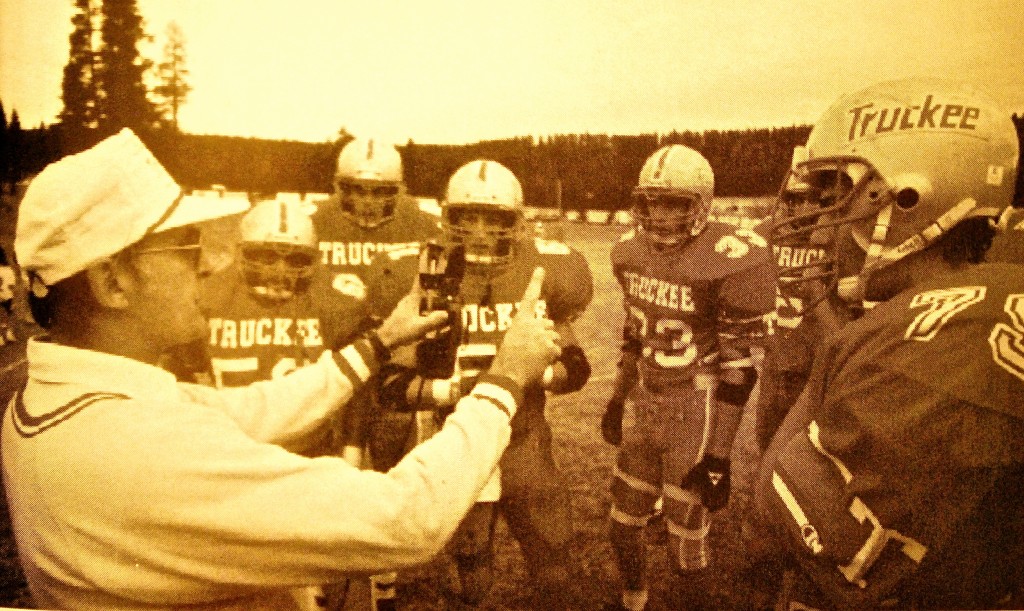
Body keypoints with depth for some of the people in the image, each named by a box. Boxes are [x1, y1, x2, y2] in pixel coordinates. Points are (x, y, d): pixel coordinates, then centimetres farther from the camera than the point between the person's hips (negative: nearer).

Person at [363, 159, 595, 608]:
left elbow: (575, 367, 1)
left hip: (525, 447, 1)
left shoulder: (543, 270, -6)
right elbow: (391, 384, -9)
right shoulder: (421, 276, -11)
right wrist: (452, 390, -23)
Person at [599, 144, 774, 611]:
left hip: (697, 416, -6)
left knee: (687, 543, 8)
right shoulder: (633, 252, 1)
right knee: (623, 527, 19)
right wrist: (617, 400, 16)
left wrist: (717, 456, -16)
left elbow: (737, 371, -16)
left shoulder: (728, 264, -20)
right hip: (646, 411, 6)